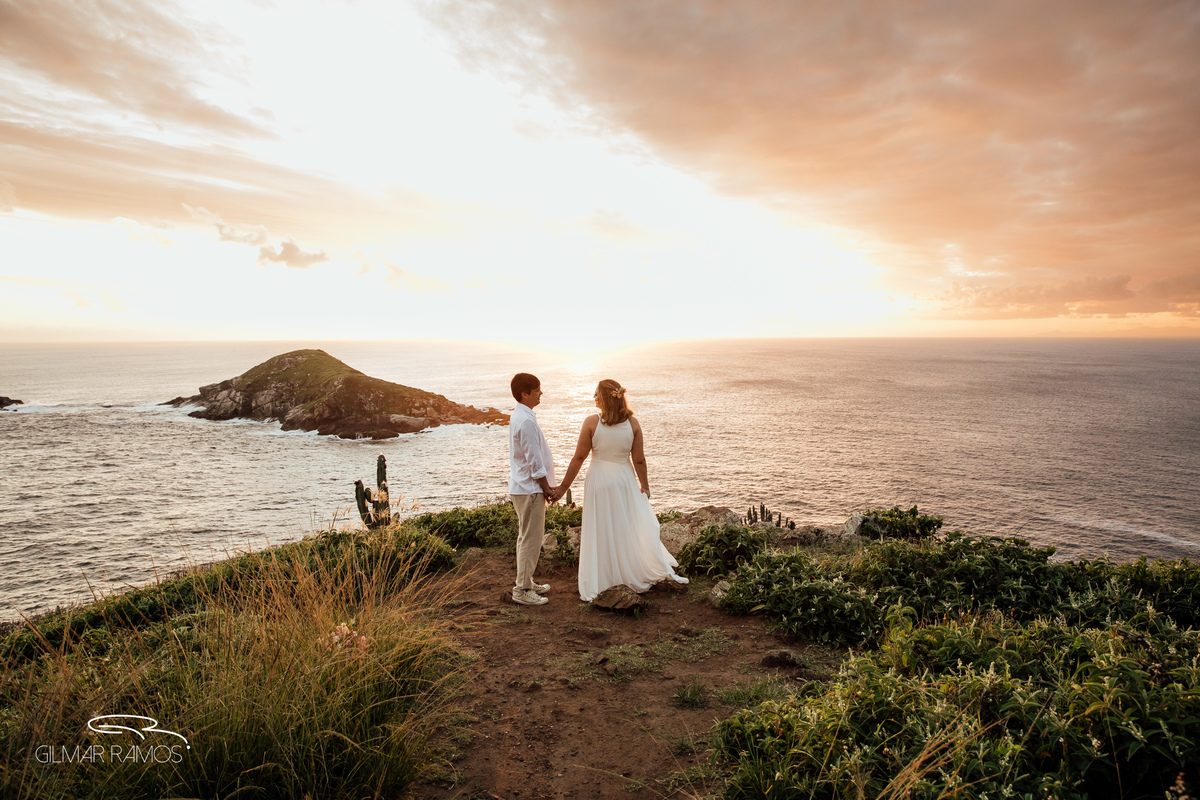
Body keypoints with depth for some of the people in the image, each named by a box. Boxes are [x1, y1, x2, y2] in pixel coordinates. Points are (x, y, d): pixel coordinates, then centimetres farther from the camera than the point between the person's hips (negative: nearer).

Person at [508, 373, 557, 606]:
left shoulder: (518, 416, 11)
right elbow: (534, 459, -20)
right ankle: (522, 590, 7)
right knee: (531, 539, -2)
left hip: (522, 487, 11)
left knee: (527, 537, 18)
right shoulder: (526, 421, -21)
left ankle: (526, 582, 30)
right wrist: (546, 486, -11)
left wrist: (545, 484, 19)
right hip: (529, 488, -11)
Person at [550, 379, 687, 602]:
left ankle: (596, 586, 19)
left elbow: (579, 457, -12)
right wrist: (644, 485, 11)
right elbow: (639, 460, -3)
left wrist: (563, 486, -3)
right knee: (632, 529, 16)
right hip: (624, 478, 2)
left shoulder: (591, 422, -14)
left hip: (599, 479, -2)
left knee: (600, 533, 9)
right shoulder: (633, 423, -7)